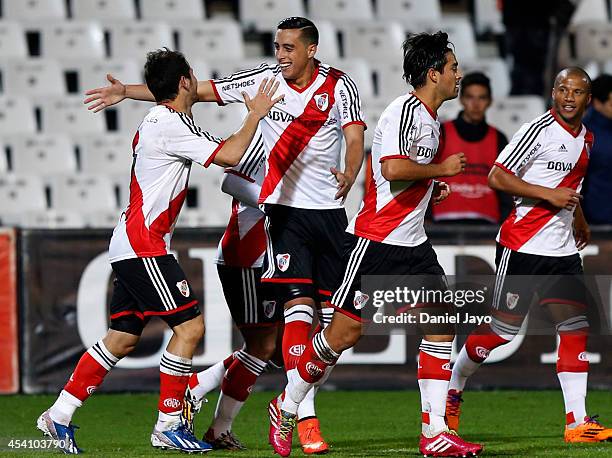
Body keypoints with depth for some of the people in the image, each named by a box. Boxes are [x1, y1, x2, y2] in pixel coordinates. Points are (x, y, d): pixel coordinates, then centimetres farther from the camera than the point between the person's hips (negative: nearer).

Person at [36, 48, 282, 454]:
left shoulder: (156, 121, 16)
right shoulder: (171, 125, -15)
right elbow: (229, 155, -20)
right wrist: (256, 115, -7)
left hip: (131, 247, 10)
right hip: (144, 248, -10)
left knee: (123, 338, 11)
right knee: (190, 326, -9)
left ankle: (59, 415, 13)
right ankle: (168, 425, -7)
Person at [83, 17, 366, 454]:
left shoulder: (340, 86, -4)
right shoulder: (263, 79, 0)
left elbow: (355, 139, -15)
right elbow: (196, 90, 2)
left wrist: (349, 175, -37)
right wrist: (127, 92, -1)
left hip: (329, 210, 1)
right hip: (284, 207, -1)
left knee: (330, 311, 3)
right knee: (298, 305, -15)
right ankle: (305, 418, -19)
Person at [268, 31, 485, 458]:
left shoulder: (430, 119, 15)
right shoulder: (404, 111, -14)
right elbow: (392, 168, -29)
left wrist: (431, 188, 13)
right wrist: (442, 169, -17)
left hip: (412, 244, 9)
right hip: (376, 242, -9)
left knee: (442, 324, -3)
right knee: (345, 332, -4)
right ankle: (286, 410, 15)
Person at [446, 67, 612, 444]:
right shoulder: (539, 130, -11)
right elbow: (497, 177, -15)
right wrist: (548, 194, -20)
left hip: (563, 249, 7)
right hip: (523, 244, -7)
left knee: (576, 327, -5)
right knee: (503, 328, -2)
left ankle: (577, 422, -6)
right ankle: (453, 388, 21)